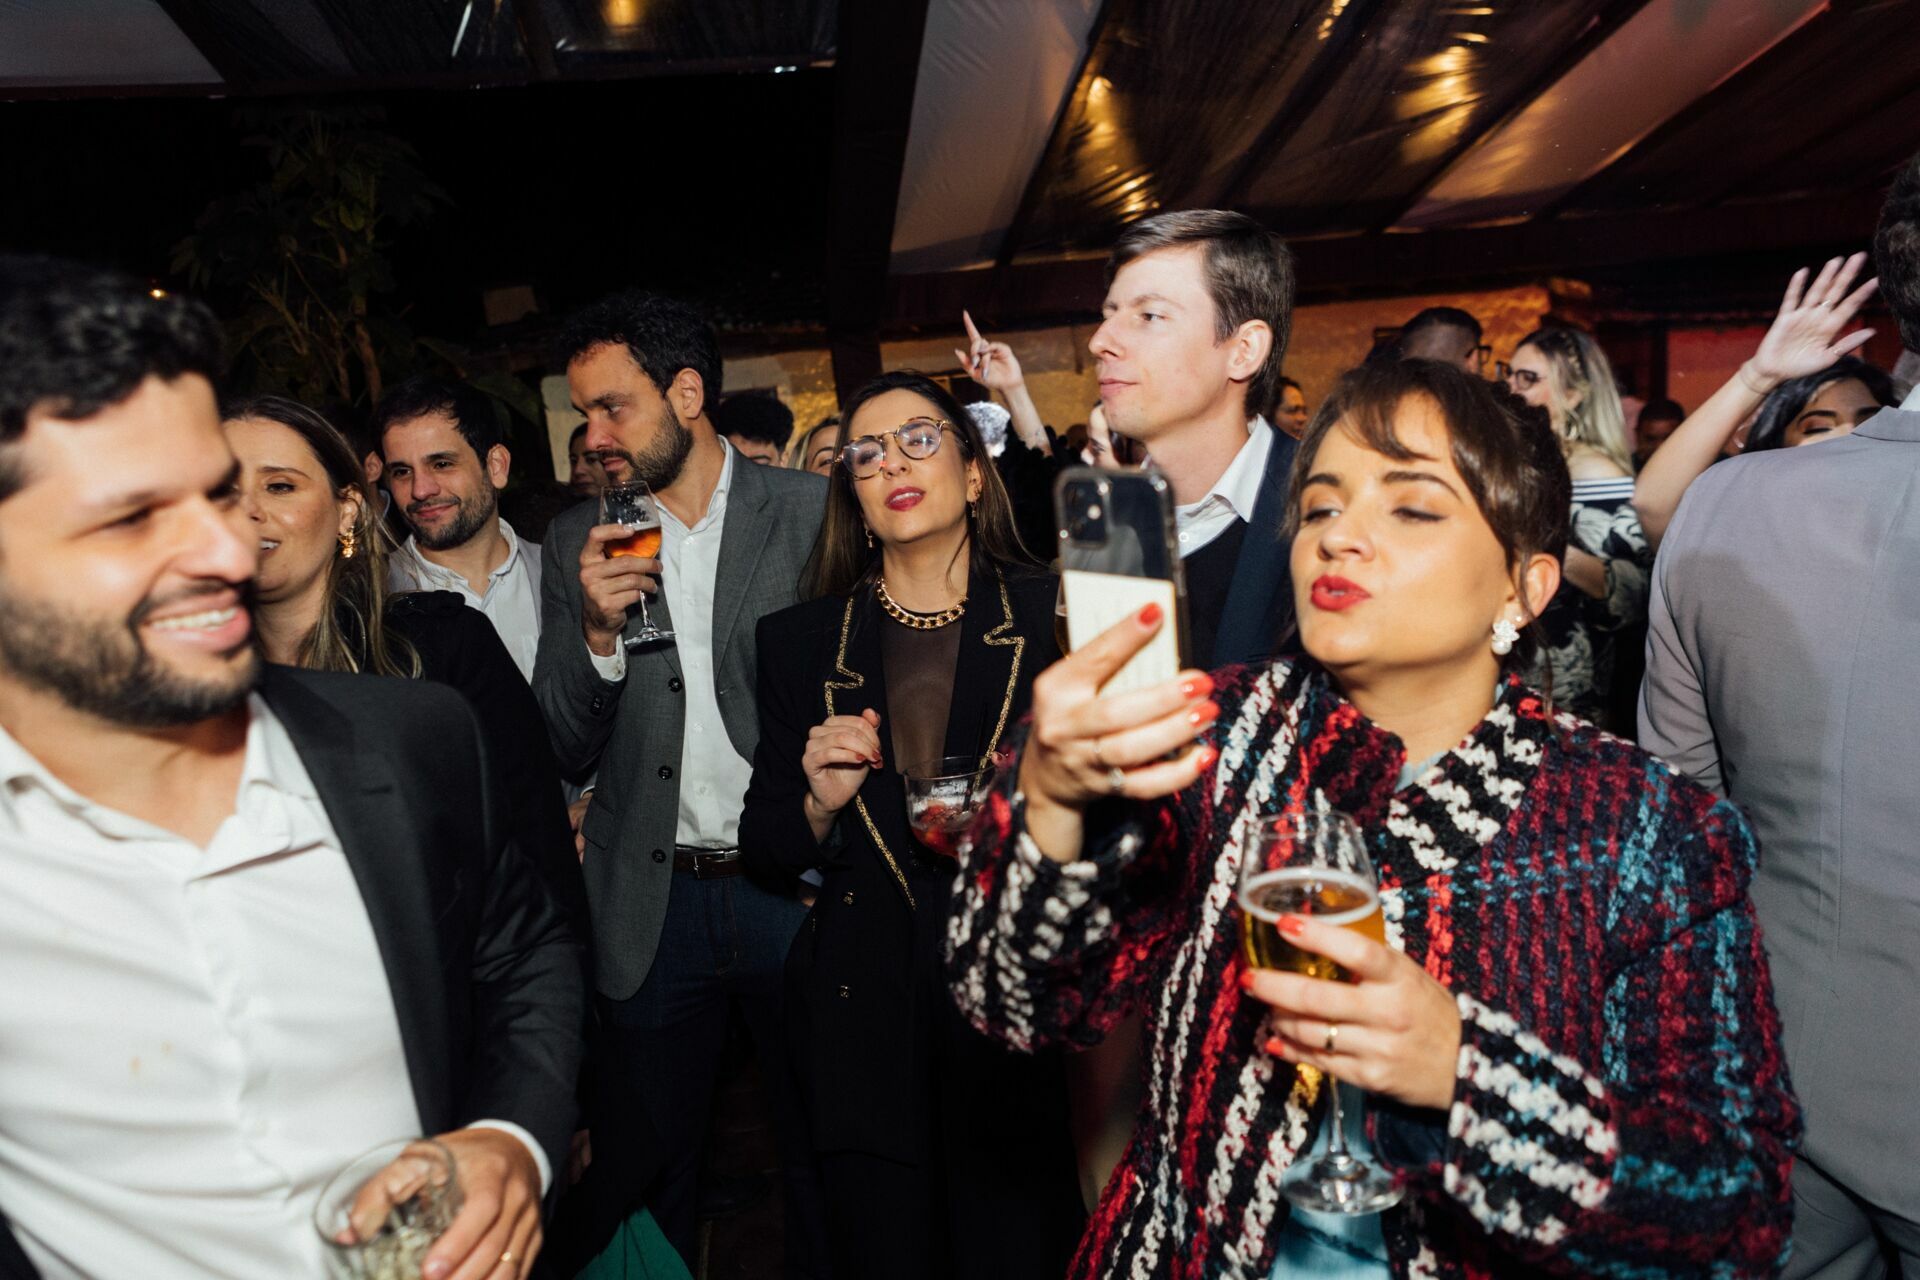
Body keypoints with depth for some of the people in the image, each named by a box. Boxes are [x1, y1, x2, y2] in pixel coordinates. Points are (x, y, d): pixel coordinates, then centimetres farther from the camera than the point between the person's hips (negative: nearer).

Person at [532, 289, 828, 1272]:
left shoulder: (815, 511, -3)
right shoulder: (577, 543, 5)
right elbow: (560, 754, 3)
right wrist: (596, 631, -13)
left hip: (795, 887, -2)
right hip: (651, 905, 2)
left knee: (825, 1159, 15)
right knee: (647, 1174, 16)